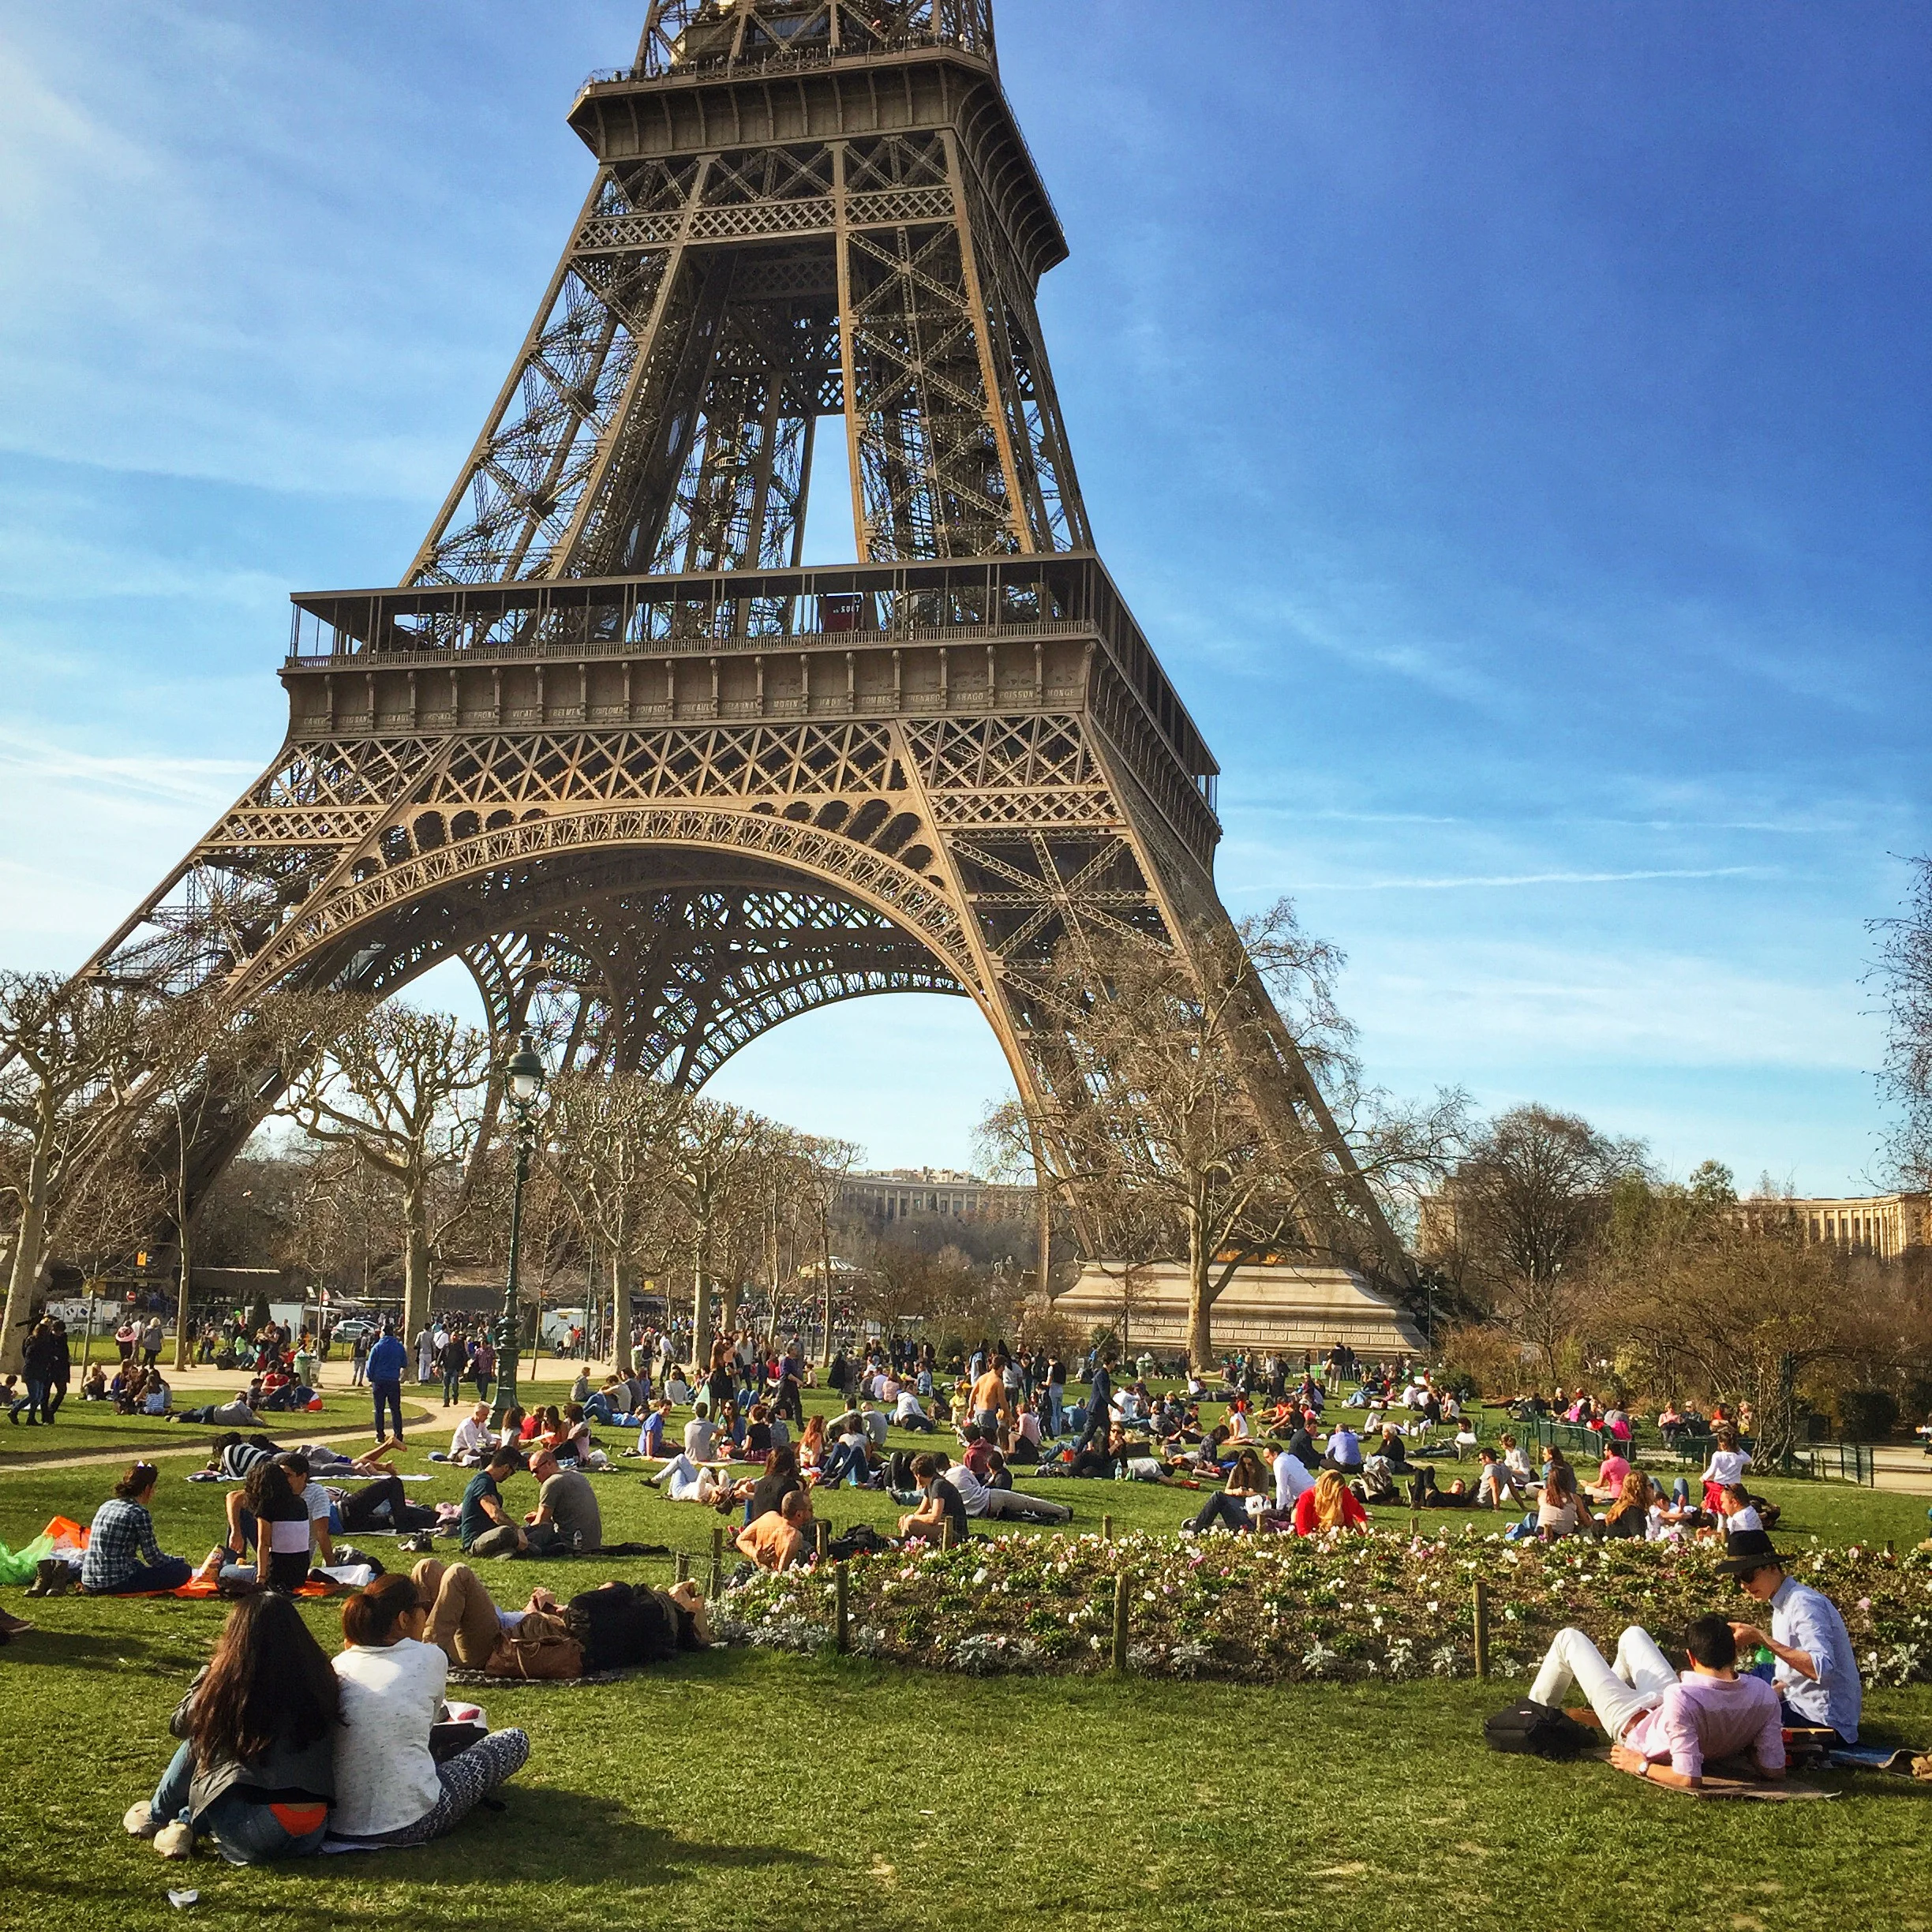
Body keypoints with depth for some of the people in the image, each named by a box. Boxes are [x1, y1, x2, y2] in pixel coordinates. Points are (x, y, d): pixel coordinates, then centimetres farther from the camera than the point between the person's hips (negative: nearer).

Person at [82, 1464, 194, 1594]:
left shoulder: (106, 1506, 12)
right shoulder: (139, 1513, -12)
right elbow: (153, 1557, -9)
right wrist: (181, 1561, 10)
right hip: (115, 1584, -9)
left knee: (138, 1565, 39)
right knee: (183, 1570, -5)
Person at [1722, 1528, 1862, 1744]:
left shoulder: (1804, 1603, -17)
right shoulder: (1781, 1606, 14)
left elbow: (1821, 1669, -30)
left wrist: (1762, 1638, -29)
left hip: (1825, 1722, -9)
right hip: (1799, 1709, 9)